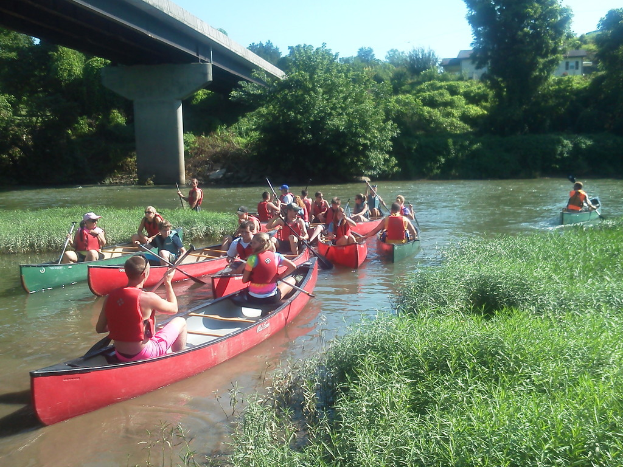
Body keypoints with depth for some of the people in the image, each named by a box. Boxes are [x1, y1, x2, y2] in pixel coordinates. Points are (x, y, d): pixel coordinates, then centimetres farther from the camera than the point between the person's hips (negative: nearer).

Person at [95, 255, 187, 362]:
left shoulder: (110, 297, -6)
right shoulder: (148, 298, -22)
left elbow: (99, 328, 2)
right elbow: (174, 308, -5)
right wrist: (168, 282, 5)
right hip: (143, 356, -6)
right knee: (180, 322, 13)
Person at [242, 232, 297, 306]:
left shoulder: (252, 259, -14)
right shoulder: (276, 256, -7)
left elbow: (244, 280, -9)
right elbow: (293, 266, -6)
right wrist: (280, 276, 5)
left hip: (252, 299, 0)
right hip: (272, 299, 0)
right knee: (292, 280, 22)